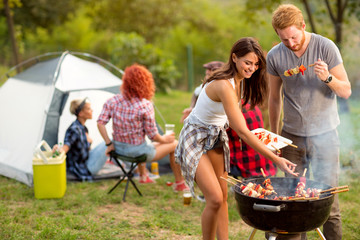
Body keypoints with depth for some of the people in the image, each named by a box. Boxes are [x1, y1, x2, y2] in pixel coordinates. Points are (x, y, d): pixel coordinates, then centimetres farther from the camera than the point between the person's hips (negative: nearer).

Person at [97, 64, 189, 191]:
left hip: (119, 149, 6)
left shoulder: (113, 101, -7)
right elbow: (152, 135, -17)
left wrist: (109, 144, -2)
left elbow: (100, 122, -11)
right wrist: (164, 140, 3)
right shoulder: (145, 105, -22)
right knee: (174, 144, 15)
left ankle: (143, 176, 53)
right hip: (137, 152, -6)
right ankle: (180, 184, 26)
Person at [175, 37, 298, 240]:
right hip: (196, 139, -9)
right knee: (215, 199, -15)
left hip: (216, 137, 9)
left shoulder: (237, 81, -2)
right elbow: (242, 132, -34)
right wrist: (276, 159, -34)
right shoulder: (224, 86, -31)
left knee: (223, 196, 9)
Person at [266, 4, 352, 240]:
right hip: (292, 134, 3)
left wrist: (328, 77, -25)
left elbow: (346, 91, -6)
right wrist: (274, 134, 12)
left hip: (324, 133, -2)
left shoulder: (326, 47, -9)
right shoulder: (275, 56, -2)